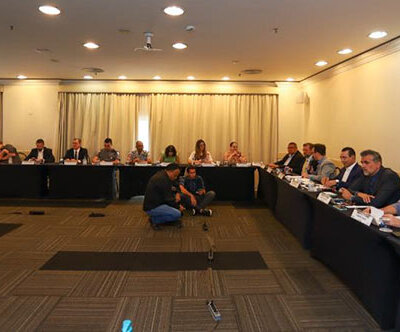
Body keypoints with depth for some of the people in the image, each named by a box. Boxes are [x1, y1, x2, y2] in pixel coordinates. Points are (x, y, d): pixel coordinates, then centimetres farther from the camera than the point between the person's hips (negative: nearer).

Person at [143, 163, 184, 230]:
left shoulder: (162, 174, 7)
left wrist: (177, 193, 0)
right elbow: (168, 199, -19)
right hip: (152, 208, -10)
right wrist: (178, 207, -5)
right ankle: (154, 220, -7)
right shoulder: (162, 179, -23)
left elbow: (175, 186, 20)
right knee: (177, 214, -22)